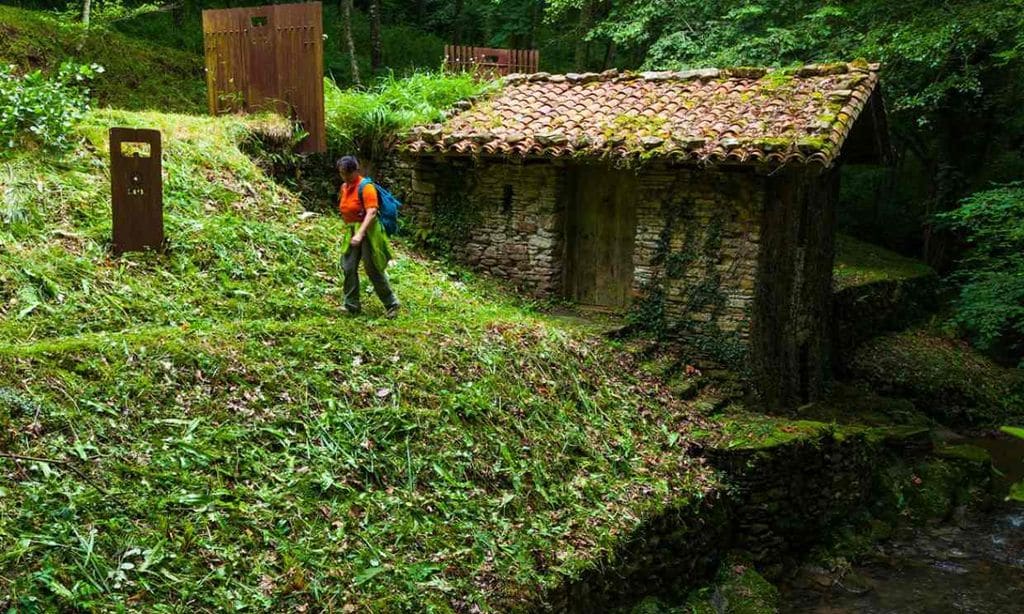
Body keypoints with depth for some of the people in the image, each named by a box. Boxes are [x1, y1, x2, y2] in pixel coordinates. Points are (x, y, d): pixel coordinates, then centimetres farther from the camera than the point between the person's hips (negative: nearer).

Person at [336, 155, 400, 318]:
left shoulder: (365, 187, -14)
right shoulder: (344, 187, 8)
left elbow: (371, 212, -23)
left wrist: (360, 233, -31)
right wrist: (348, 231, 14)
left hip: (367, 232, -7)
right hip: (350, 232, 7)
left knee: (373, 271, -2)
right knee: (348, 268, 4)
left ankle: (391, 304, 11)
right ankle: (352, 307, 13)